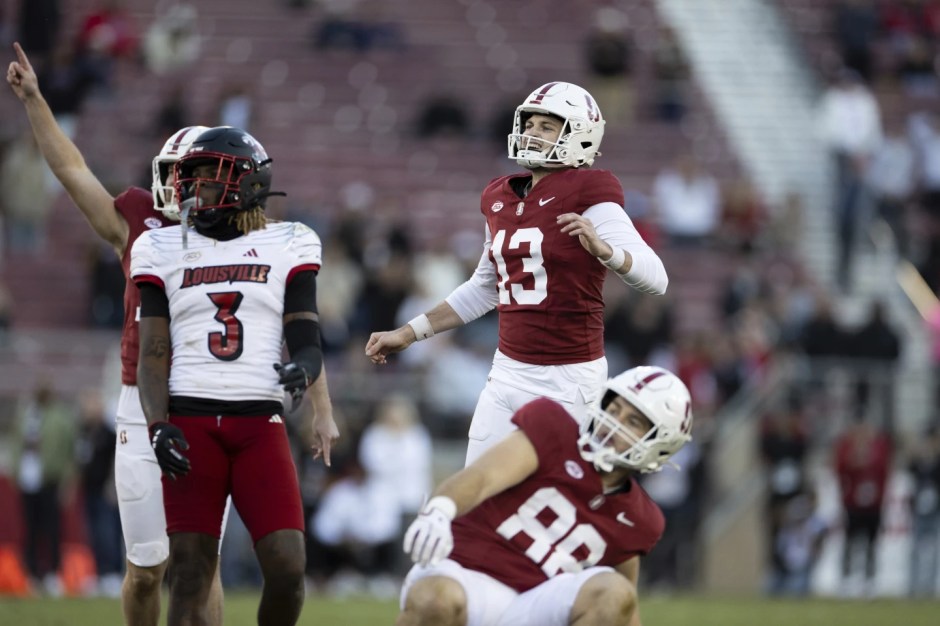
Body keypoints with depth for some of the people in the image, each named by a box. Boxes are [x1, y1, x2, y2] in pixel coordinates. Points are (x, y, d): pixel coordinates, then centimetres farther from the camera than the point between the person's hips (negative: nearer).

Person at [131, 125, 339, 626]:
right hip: (191, 422, 0)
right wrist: (158, 426, -6)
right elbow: (153, 353, 8)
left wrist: (304, 367, -17)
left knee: (287, 567, -11)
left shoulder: (287, 247, 10)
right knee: (189, 574, -5)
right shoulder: (165, 250, 11)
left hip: (260, 423, 0)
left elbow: (306, 339, 6)